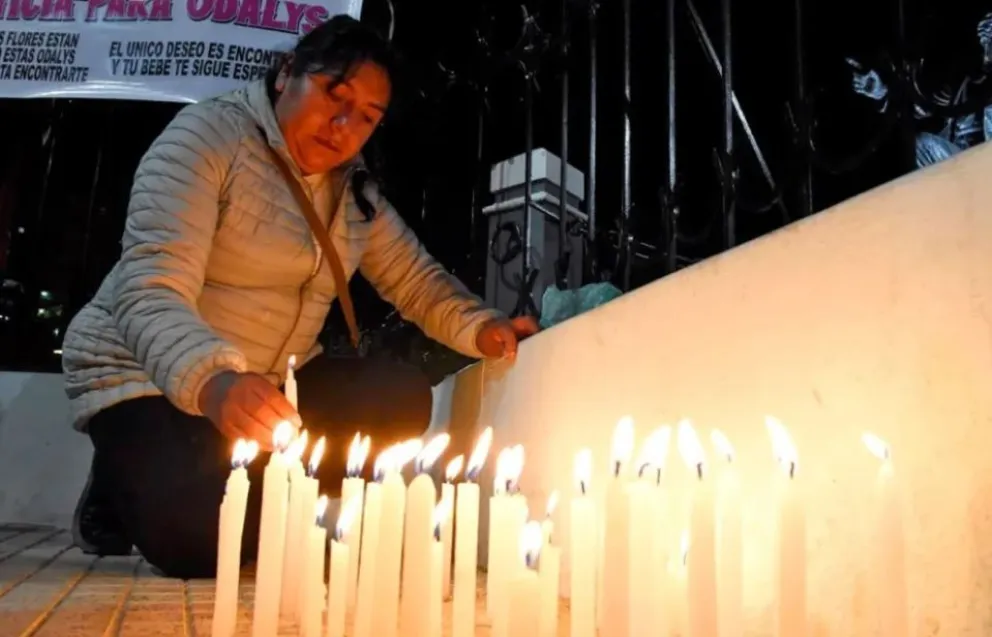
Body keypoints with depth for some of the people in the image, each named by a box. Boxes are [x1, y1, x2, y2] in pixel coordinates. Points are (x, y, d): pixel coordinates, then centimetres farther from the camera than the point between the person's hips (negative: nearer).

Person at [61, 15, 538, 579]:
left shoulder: (354, 189, 4)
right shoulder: (209, 135, -17)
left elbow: (418, 281, 7)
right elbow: (149, 293, -27)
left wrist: (482, 329, -16)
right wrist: (214, 383, -47)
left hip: (272, 381, 6)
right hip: (145, 375, -6)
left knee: (403, 400, -14)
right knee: (200, 534, -29)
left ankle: (257, 497, 0)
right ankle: (122, 491, 6)